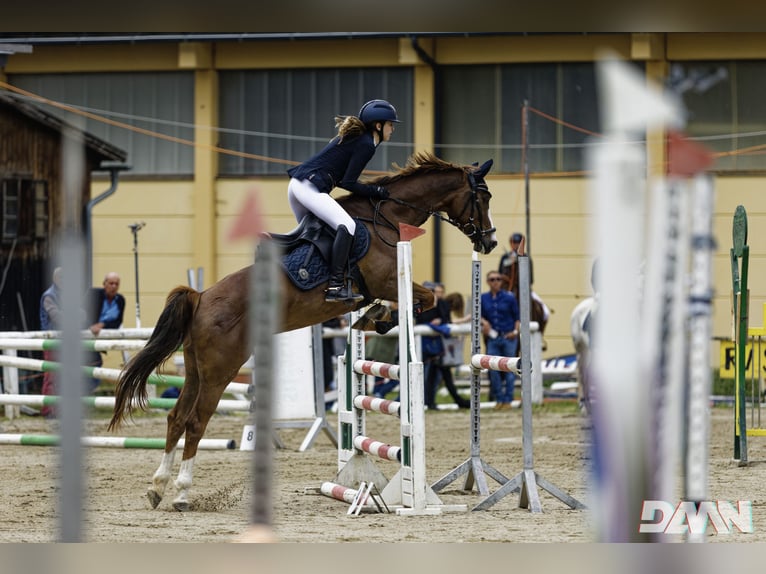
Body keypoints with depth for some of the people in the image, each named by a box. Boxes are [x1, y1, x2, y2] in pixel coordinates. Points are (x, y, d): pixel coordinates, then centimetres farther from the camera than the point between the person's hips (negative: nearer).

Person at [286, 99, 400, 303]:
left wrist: (371, 190, 22)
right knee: (347, 225, -23)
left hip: (296, 185, 11)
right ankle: (336, 285, -31)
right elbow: (347, 183, -12)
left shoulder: (354, 137, 22)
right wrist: (376, 192, -4)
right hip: (310, 188, -11)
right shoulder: (366, 145, -8)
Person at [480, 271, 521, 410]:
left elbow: (517, 317, 2)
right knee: (493, 369, 1)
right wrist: (484, 322, -11)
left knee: (509, 369, 2)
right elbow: (479, 315, 10)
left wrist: (516, 331, -10)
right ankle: (499, 399, 13)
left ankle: (508, 399, 10)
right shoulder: (483, 298, 3)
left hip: (508, 337, -2)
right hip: (492, 338, 2)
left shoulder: (509, 297, -3)